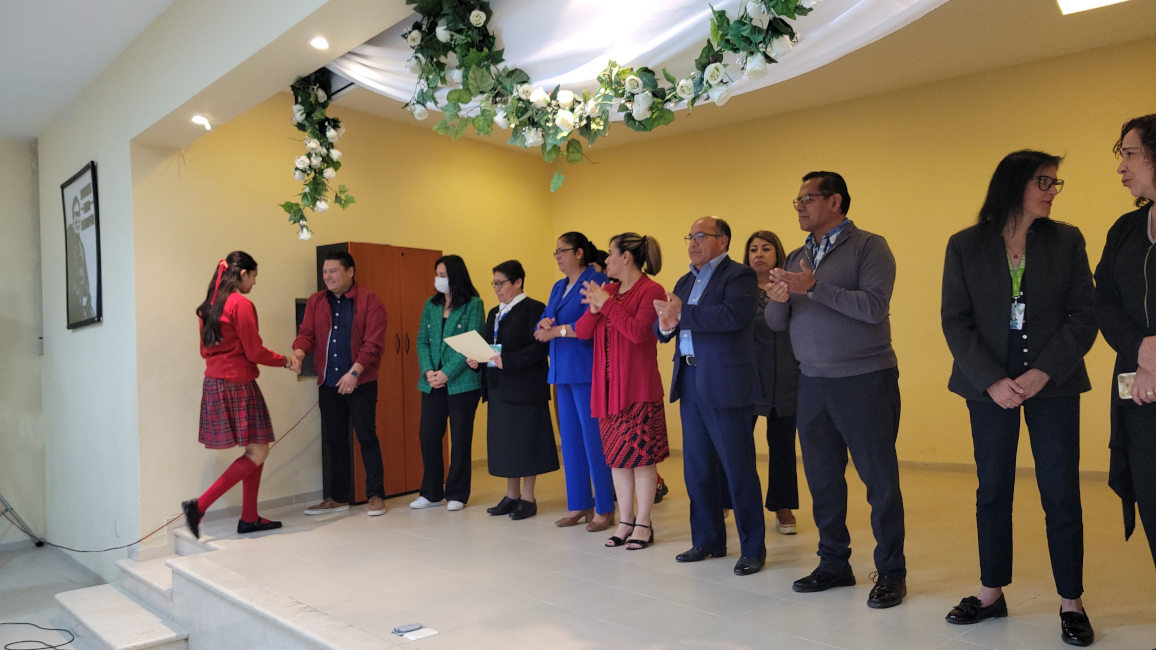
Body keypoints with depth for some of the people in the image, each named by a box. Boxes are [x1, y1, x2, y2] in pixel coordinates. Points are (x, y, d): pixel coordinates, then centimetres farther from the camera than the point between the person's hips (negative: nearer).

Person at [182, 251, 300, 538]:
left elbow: (206, 350, 19)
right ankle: (200, 505, -6)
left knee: (256, 450, 13)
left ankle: (249, 518, 16)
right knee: (258, 453, -2)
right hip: (237, 385, -9)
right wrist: (285, 361, 2)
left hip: (214, 383, 9)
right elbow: (255, 352, -13)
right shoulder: (241, 304, -13)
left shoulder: (210, 305, 13)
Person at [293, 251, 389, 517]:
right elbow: (307, 333, 5)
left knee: (367, 437, -1)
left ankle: (376, 496, 10)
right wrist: (298, 352, -17)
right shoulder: (315, 302, 11)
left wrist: (355, 372, -19)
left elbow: (374, 342, -11)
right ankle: (338, 497, 23)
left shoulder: (369, 300, -5)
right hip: (328, 384, 5)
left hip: (361, 383, -5)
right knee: (333, 440, 11)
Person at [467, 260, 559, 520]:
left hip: (524, 388, -8)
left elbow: (539, 348, -18)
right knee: (503, 441, 12)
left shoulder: (534, 309, -9)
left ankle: (527, 498, 12)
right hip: (498, 388, 8)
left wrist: (507, 361, -24)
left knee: (526, 441, 0)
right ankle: (512, 496, 23)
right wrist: (475, 358, -4)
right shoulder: (494, 313, 16)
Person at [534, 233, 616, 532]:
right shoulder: (559, 287, 19)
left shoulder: (596, 282, -8)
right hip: (562, 371, 9)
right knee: (570, 439, 11)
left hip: (586, 370, -8)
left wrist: (557, 330, -14)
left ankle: (604, 509, 4)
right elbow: (542, 324, 18)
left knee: (593, 438, -6)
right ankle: (579, 505, 20)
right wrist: (545, 323, -5)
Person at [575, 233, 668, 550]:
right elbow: (582, 331, 9)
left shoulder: (651, 290, -6)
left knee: (641, 455, -1)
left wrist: (607, 304, -14)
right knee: (617, 455, 10)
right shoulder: (609, 289, 14)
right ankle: (625, 521, 20)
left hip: (638, 387, -7)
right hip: (608, 386, 7)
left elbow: (638, 331, -20)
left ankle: (643, 524, 9)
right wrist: (593, 307, -9)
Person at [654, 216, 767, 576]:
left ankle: (753, 549, 12)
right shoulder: (685, 282, 18)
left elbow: (733, 316, -24)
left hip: (725, 385, -8)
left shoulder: (739, 275, -5)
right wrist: (665, 324, -10)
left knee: (738, 469, 0)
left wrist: (682, 313, -18)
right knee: (697, 468, 13)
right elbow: (663, 328, 14)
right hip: (690, 385, 8)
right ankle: (707, 541, 27)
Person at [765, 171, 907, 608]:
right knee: (822, 479, 11)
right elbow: (776, 323, 9)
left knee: (879, 480, 2)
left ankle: (891, 573, 15)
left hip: (864, 380, -6)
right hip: (812, 383, 6)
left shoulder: (868, 247, -4)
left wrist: (813, 287, -20)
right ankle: (834, 564, 26)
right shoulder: (797, 258, 14)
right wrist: (779, 298, -12)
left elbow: (874, 307, -19)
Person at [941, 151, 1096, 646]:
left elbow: (1084, 316, 0)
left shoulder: (1067, 240, 4)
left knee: (1061, 493, 1)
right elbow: (955, 321, -2)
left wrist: (1043, 373, -12)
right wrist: (993, 381, -12)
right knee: (992, 491, 7)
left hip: (1053, 383, 0)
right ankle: (991, 594, 20)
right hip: (989, 386, 0)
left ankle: (1071, 604, 14)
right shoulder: (965, 246, 2)